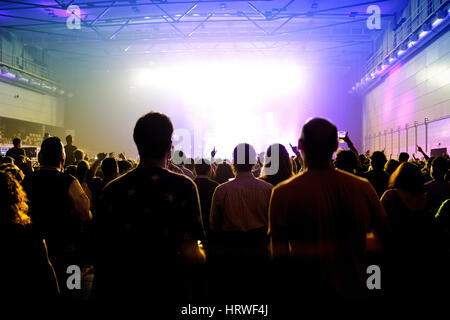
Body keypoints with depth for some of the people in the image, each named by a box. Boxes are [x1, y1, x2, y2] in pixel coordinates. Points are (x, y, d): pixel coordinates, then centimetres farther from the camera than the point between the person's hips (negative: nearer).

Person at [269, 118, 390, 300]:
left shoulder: (283, 193, -19)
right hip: (354, 290, 2)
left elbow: (279, 258, -18)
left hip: (306, 290, -2)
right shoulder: (363, 188, -9)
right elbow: (383, 239, 2)